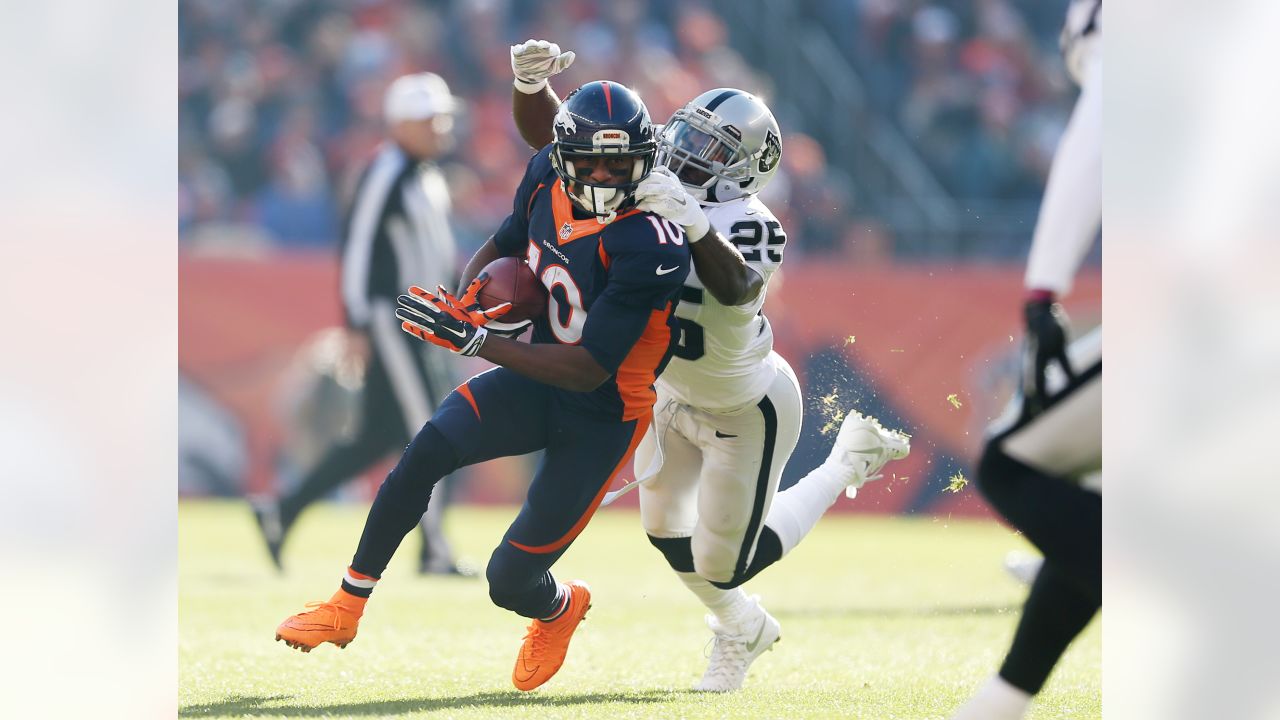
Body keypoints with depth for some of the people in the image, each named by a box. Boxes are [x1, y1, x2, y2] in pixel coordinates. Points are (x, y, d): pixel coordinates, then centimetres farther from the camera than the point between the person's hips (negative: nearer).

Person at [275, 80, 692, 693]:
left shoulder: (650, 246, -29)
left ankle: (560, 607, 34)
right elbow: (502, 248, 13)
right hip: (540, 378, 5)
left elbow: (591, 370, -29)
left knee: (511, 581, -5)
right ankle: (346, 608, -12)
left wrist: (473, 339, -32)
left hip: (602, 417, -5)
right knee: (430, 447, -24)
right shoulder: (548, 177, -8)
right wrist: (468, 301, -11)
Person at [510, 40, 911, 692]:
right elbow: (547, 135, -17)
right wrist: (532, 83, -37)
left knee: (722, 563, 6)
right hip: (676, 395, 6)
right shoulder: (638, 186, -15)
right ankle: (741, 629, 46)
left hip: (749, 410, -6)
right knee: (665, 530, 17)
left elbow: (736, 288, -52)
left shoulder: (750, 225, -31)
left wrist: (695, 224, -65)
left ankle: (848, 464, 26)